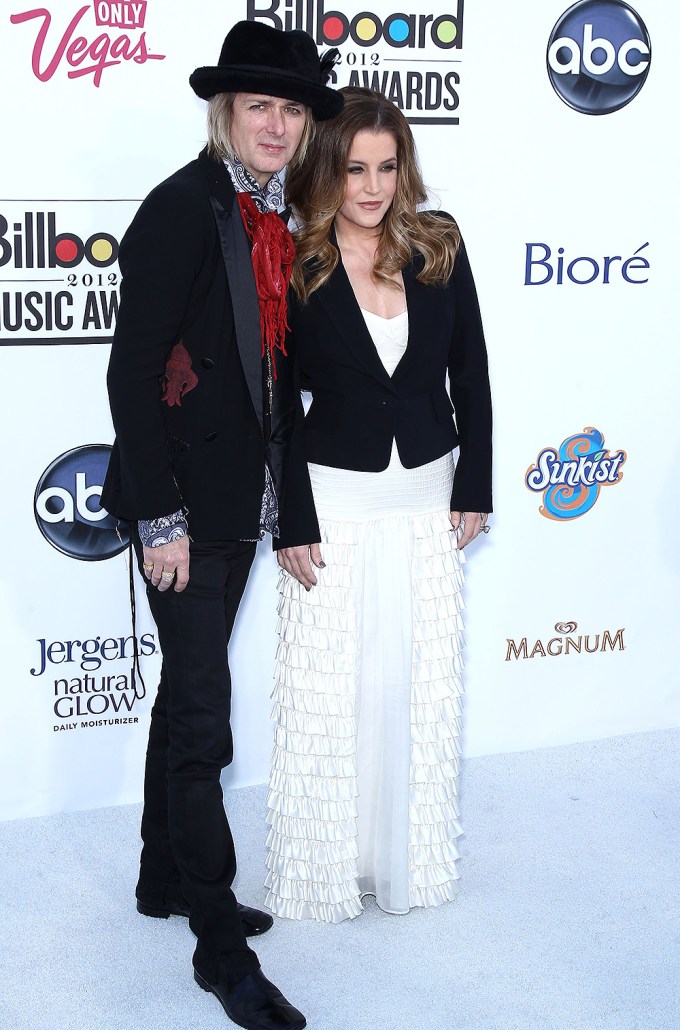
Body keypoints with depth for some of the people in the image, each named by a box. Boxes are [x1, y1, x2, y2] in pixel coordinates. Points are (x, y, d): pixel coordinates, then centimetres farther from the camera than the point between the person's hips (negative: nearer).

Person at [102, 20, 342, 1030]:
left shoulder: (274, 218, 8)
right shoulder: (185, 207, -16)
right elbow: (132, 369, -18)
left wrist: (279, 495, 11)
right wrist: (158, 518, -19)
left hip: (239, 498, 8)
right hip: (184, 500, -8)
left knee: (187, 690, 18)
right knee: (201, 705, -3)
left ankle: (164, 879, 34)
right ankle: (218, 941, 8)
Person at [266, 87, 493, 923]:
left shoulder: (439, 247, 0)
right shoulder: (291, 267, -9)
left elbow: (470, 374, 5)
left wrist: (474, 488, 3)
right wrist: (291, 523, -10)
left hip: (428, 500, 3)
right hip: (334, 501, -3)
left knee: (423, 686, 12)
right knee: (331, 691, 4)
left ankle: (409, 855, 30)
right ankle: (325, 867, 22)